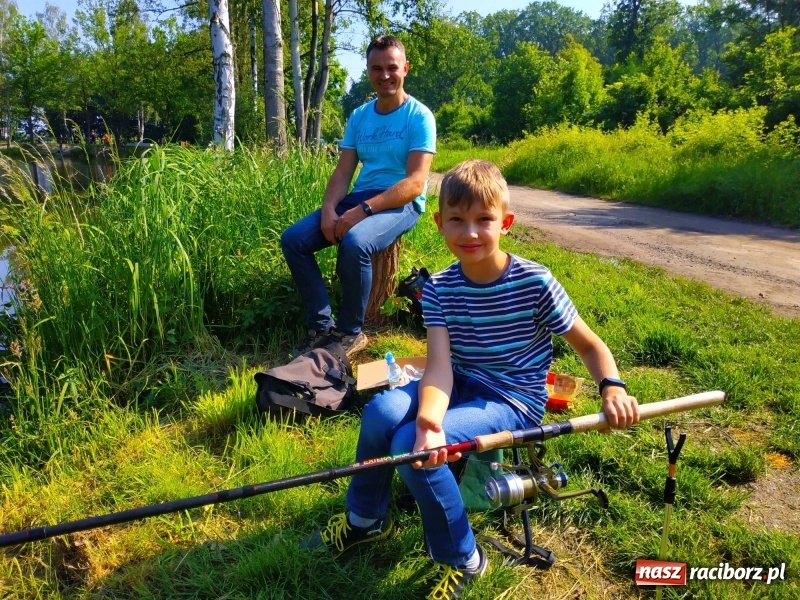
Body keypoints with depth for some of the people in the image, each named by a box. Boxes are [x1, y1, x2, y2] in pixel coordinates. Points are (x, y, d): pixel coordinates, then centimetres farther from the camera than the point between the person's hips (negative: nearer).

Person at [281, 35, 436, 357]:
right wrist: (328, 208, -15)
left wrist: (362, 210, -25)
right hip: (358, 198, 6)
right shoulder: (358, 116, 13)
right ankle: (322, 326, -5)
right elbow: (342, 172, 7)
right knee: (293, 239, -12)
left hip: (402, 204, -6)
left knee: (354, 243, -36)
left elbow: (415, 183, -16)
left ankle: (350, 332, -14)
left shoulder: (419, 116, -5)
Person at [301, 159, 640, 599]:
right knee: (381, 412, -24)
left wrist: (612, 387, -26)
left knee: (409, 445, -26)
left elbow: (590, 346, -5)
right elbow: (439, 365, -20)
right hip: (460, 386, 4)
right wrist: (428, 421, -40)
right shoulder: (438, 289, -7)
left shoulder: (535, 284, -16)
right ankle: (365, 518, 6)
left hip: (513, 402, -4)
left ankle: (463, 561, -2)